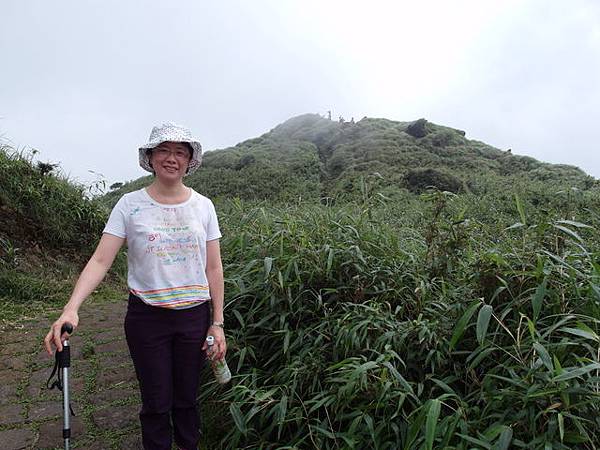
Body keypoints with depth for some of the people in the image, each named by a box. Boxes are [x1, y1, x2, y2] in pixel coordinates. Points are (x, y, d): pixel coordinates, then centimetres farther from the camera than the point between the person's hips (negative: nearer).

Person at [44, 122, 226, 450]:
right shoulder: (130, 205, -6)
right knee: (156, 402, 12)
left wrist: (217, 323, 0)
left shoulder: (203, 206, -1)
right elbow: (100, 261, -12)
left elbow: (213, 268, 1)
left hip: (195, 316, 2)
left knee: (187, 398, 16)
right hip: (146, 318, -1)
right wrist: (71, 308, -26)